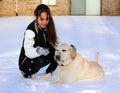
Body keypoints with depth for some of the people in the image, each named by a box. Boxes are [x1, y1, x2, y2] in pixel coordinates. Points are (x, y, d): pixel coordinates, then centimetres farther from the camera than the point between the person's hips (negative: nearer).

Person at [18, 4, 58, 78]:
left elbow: (55, 42, -6)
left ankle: (48, 72, 7)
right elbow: (29, 52, -32)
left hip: (43, 55, 6)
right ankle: (28, 73, -5)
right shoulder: (30, 31, -27)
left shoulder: (48, 27, -9)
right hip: (27, 62, -6)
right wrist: (38, 50, -53)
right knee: (42, 60, -35)